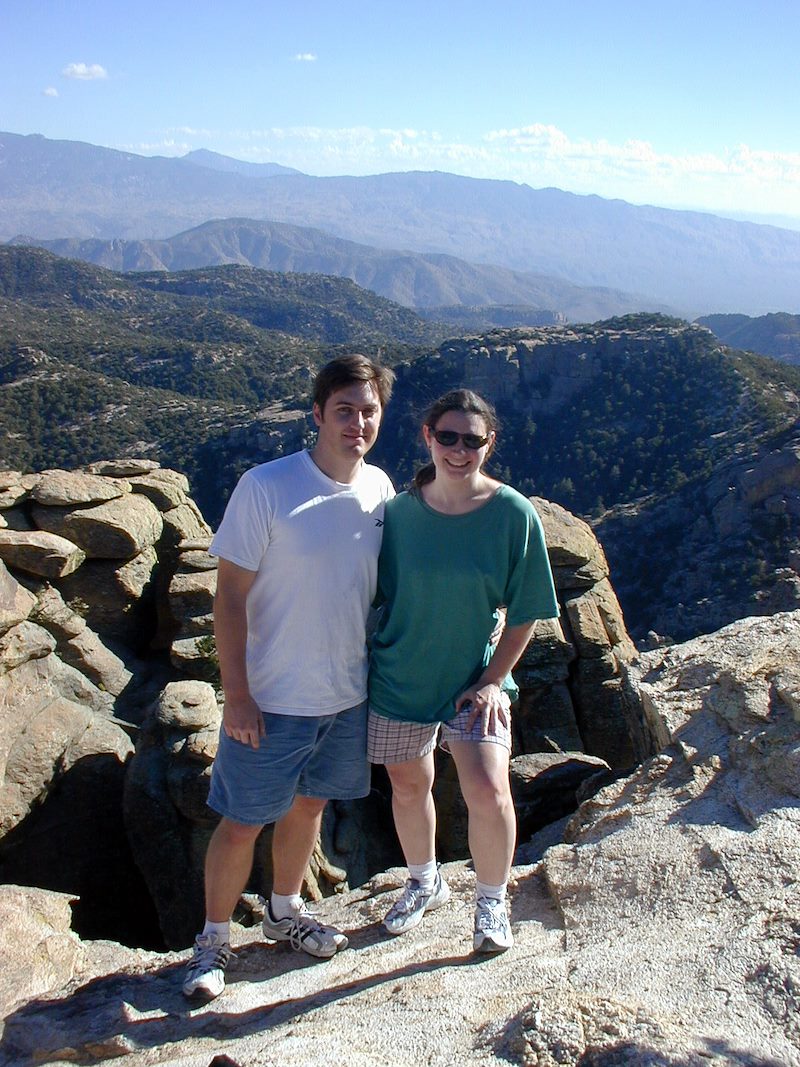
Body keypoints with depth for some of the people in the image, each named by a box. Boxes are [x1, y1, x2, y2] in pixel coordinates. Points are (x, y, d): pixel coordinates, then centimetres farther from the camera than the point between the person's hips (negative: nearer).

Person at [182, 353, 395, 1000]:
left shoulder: (379, 490, -2)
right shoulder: (266, 488, -18)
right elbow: (230, 595, -14)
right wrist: (237, 696, -15)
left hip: (349, 696, 5)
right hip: (273, 700, -5)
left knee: (309, 806, 22)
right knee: (242, 823, 7)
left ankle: (285, 912, 45)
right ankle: (215, 939, 30)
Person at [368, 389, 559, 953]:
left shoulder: (514, 513, -12)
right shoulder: (401, 510, -7)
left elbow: (525, 612, -6)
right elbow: (381, 594, 5)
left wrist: (493, 680, -11)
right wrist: (375, 660, 3)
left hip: (475, 677, -2)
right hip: (400, 675, 2)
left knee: (488, 790, -13)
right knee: (409, 787, 15)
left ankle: (492, 902, 16)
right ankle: (425, 882, 43)